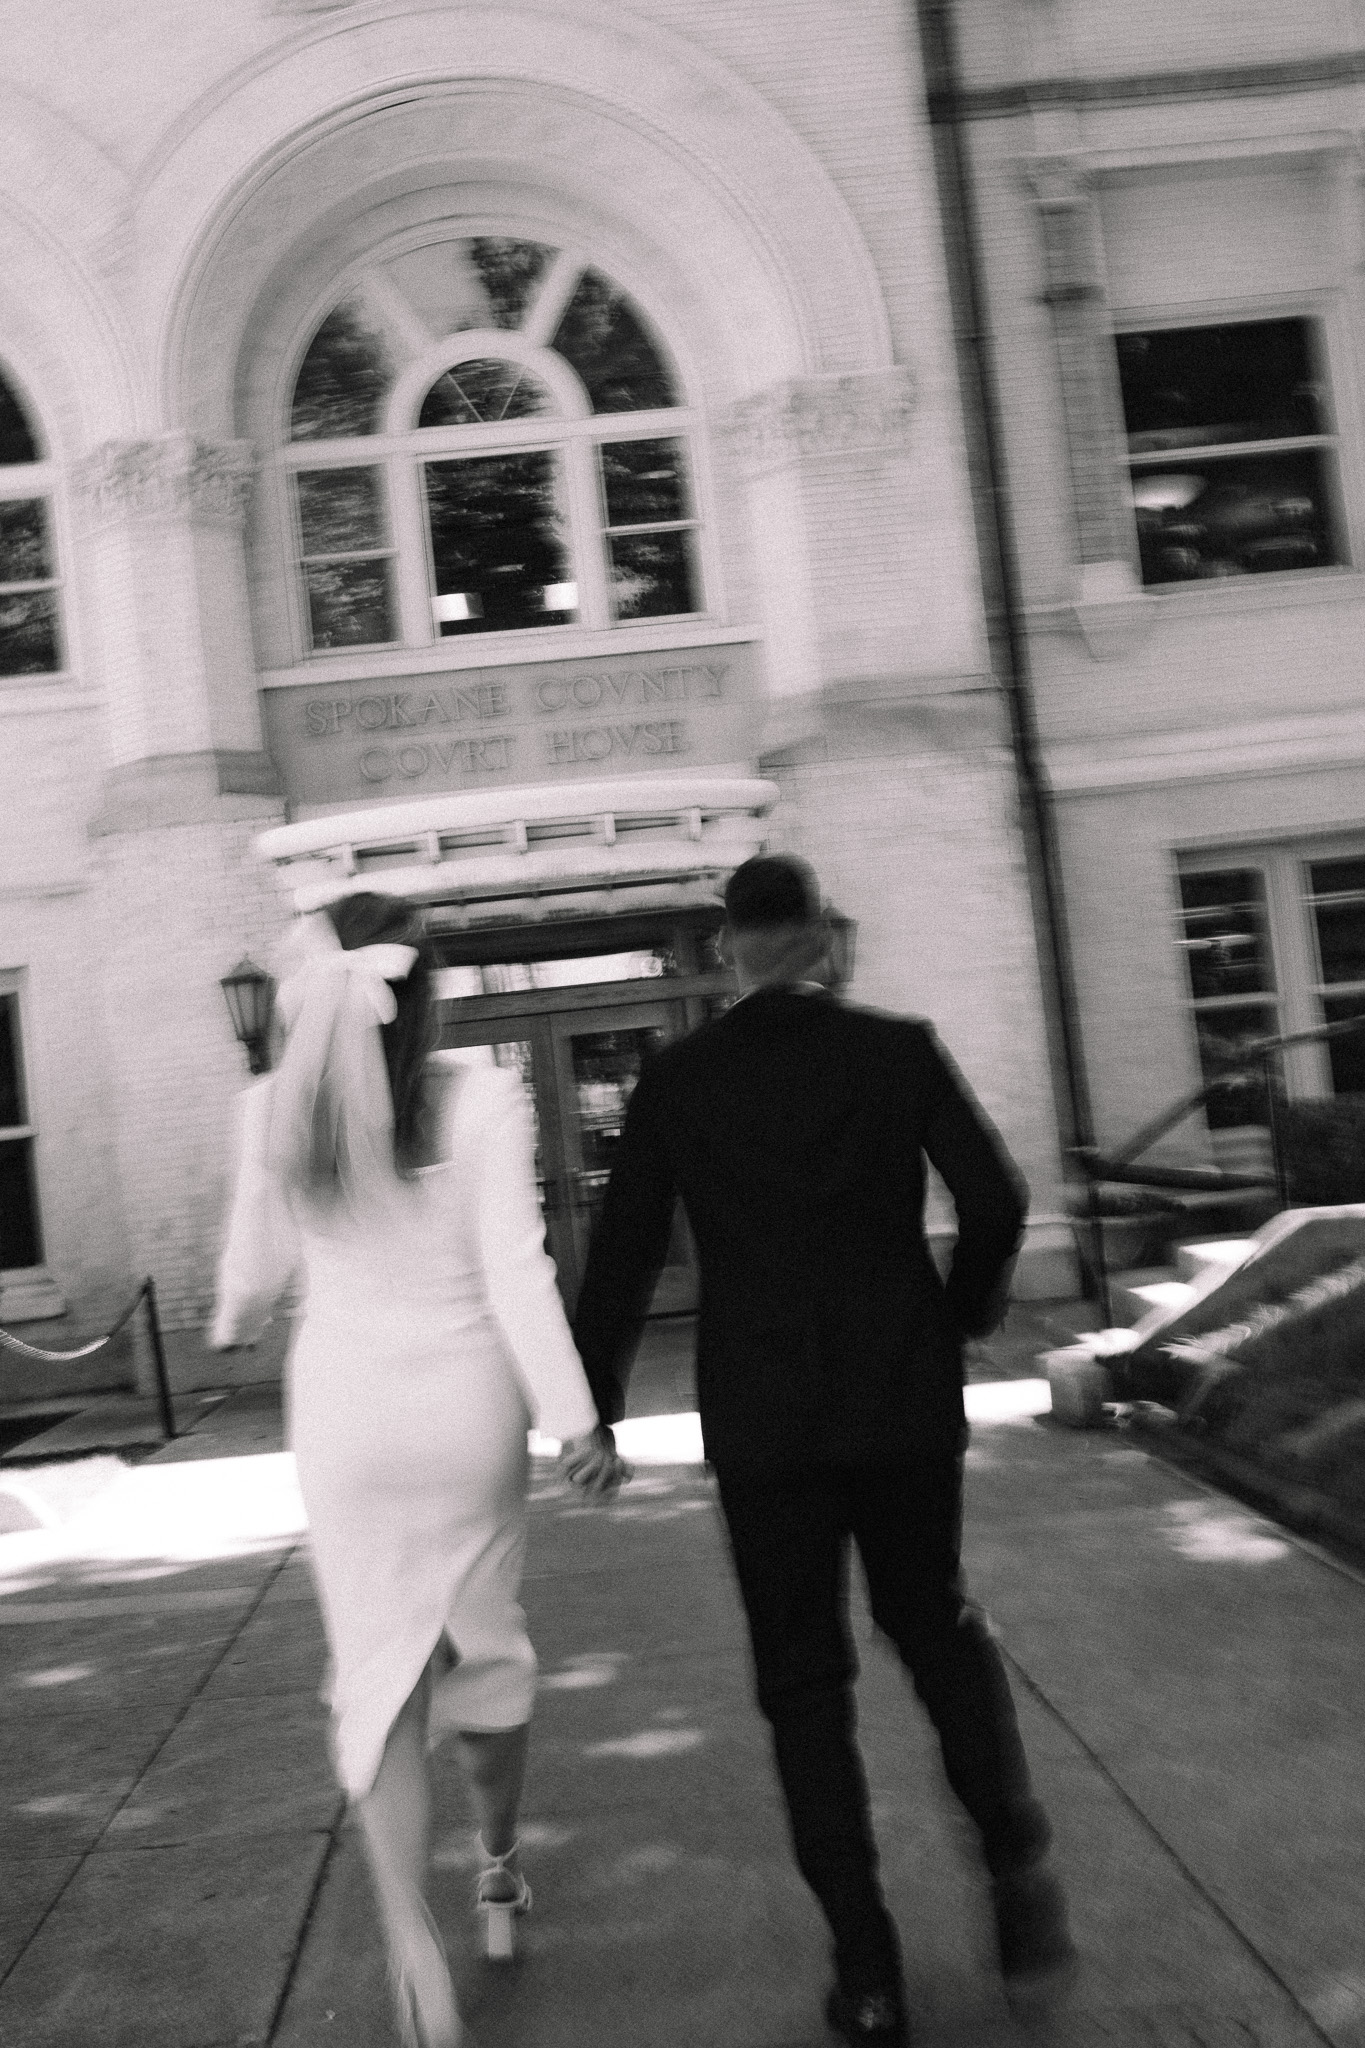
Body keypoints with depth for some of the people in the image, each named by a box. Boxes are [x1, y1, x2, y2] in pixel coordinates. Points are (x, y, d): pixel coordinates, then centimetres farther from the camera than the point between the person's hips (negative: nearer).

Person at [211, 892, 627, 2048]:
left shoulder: (277, 1109, -5)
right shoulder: (482, 1100, -12)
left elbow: (259, 1265, 7)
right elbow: (517, 1270, -14)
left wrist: (234, 1327, 29)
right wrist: (575, 1419, -10)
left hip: (345, 1408, 1)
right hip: (467, 1401, 0)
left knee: (378, 1666, 7)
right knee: (485, 1642, 19)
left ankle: (414, 1944, -7)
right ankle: (500, 1868, 39)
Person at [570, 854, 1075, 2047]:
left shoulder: (676, 1082, -2)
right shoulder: (901, 1051, -3)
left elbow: (624, 1254, -2)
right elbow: (995, 1201, -9)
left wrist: (594, 1407, 7)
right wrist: (968, 1312, 10)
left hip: (765, 1418, 0)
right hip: (907, 1397, 1)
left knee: (805, 1675, 11)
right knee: (935, 1622, 23)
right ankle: (1017, 1859, 9)